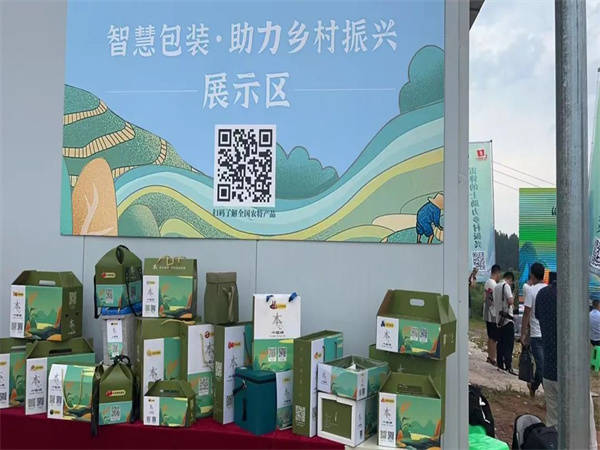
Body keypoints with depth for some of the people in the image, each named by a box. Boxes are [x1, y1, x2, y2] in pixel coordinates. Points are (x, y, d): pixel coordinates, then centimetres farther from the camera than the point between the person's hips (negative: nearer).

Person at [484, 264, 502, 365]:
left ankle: (489, 357, 25)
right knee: (494, 339, -1)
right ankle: (492, 359, 4)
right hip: (494, 315, -9)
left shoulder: (487, 283, 8)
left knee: (490, 337, 17)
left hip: (487, 314, 9)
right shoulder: (494, 285, -19)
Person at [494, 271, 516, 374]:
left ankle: (500, 365, 14)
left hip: (499, 319, 8)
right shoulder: (506, 286, -11)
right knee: (509, 344, -6)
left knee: (500, 343, 11)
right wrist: (513, 296, -2)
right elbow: (510, 301, -20)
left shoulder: (496, 287, 14)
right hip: (507, 319, -8)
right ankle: (508, 366, -9)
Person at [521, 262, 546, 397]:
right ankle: (533, 387, 29)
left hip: (537, 334, -5)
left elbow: (527, 314, -10)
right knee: (541, 363, 17)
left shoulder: (531, 290, -9)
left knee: (542, 365, -1)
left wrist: (523, 334, -4)